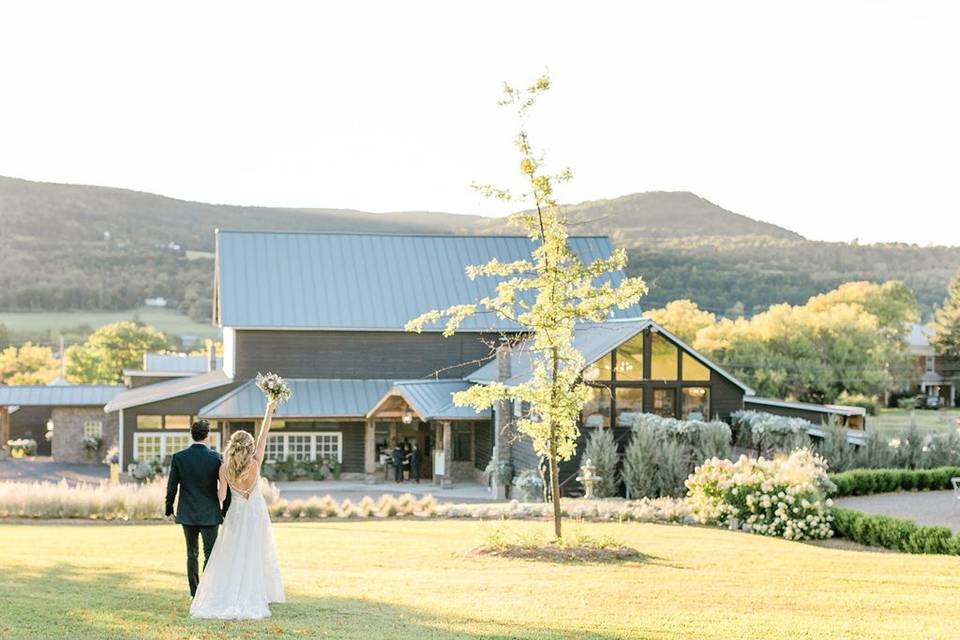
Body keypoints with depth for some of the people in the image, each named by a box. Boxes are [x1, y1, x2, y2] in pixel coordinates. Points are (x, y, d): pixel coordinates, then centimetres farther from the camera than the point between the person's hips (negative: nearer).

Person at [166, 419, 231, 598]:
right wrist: (225, 511, 5)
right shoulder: (216, 457, -9)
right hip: (210, 515, -2)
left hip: (187, 514, 2)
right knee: (210, 555, 3)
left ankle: (194, 593, 18)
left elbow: (171, 487, -2)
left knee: (192, 554, 14)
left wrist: (169, 509, 11)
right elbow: (225, 487, -6)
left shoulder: (178, 457, -5)